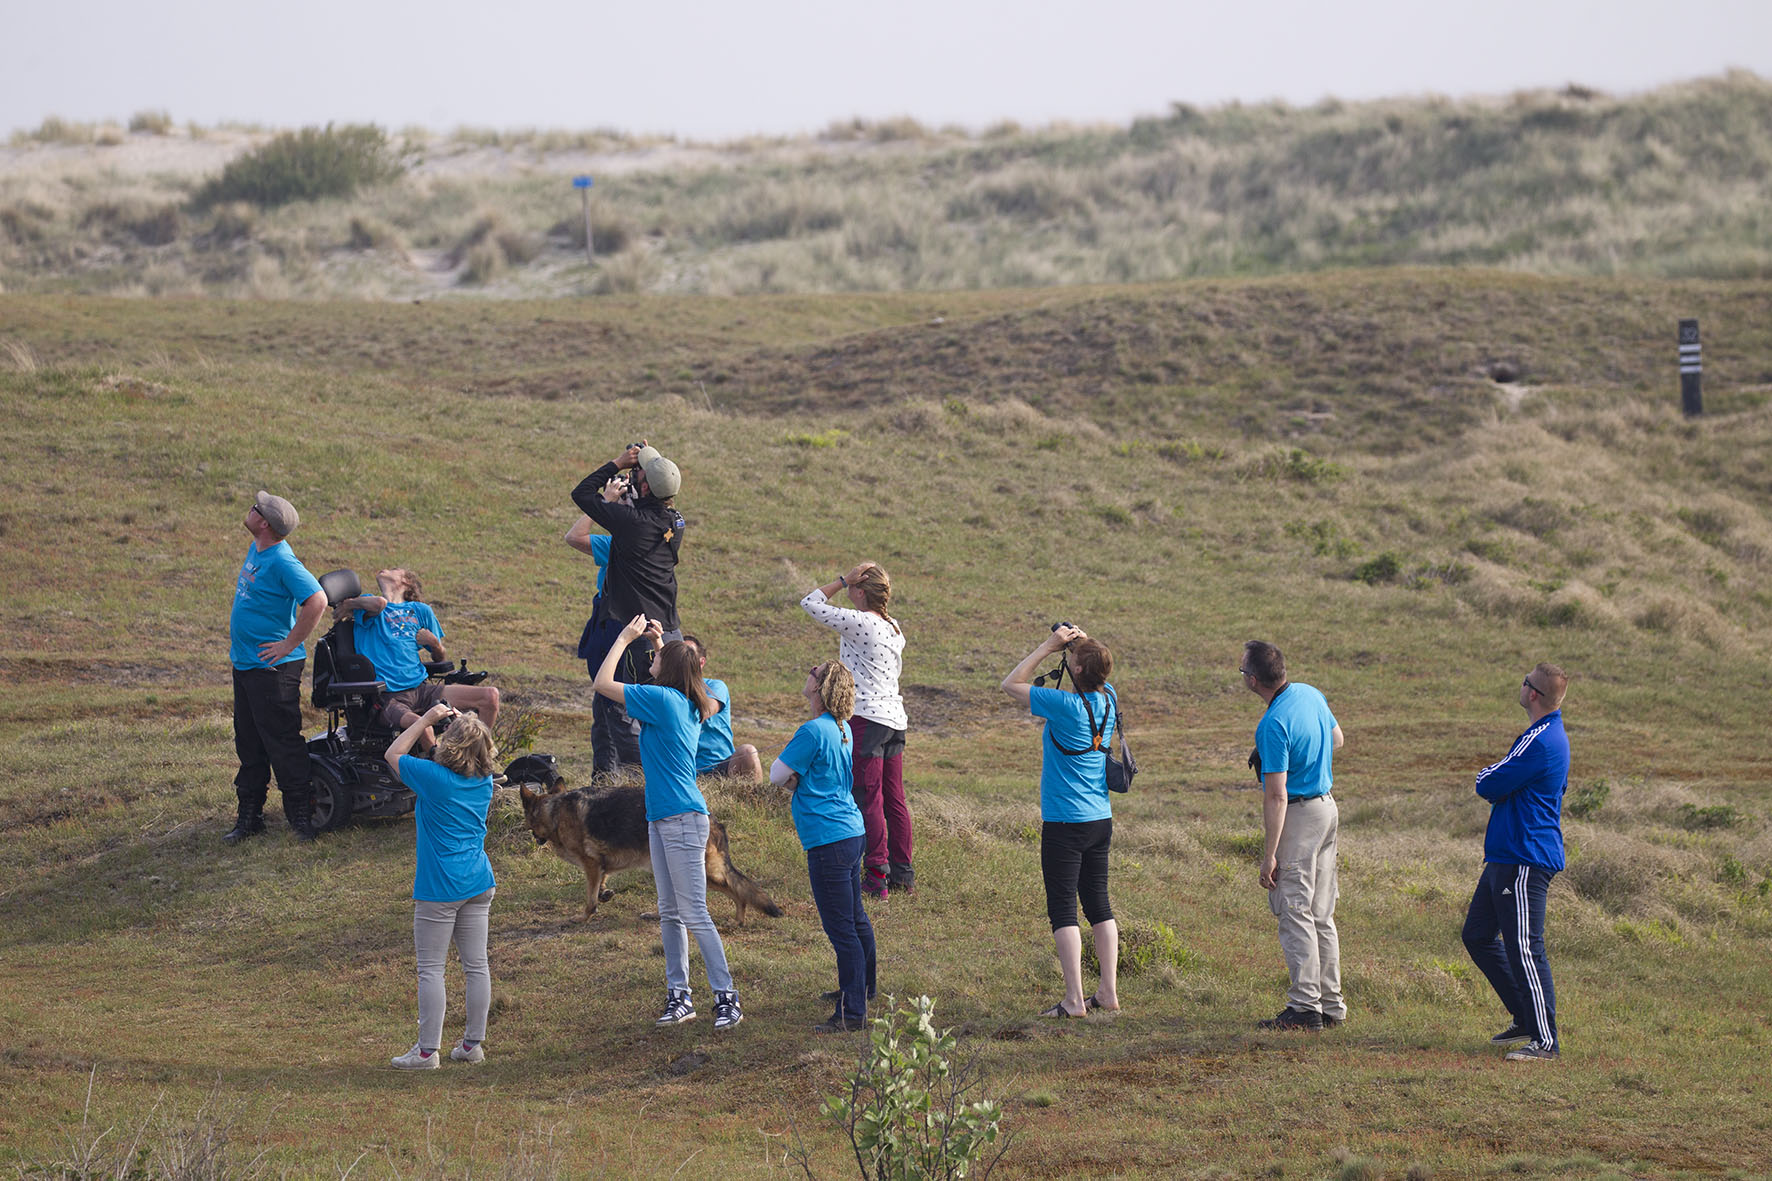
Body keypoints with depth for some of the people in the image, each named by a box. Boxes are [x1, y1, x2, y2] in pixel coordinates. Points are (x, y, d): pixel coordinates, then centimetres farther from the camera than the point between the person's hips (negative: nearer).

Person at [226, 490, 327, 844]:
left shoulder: (281, 562, -22)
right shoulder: (256, 549, 7)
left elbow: (317, 601, -29)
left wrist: (290, 644, -22)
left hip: (273, 667, -10)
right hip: (245, 662, 10)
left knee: (282, 742, -4)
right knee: (249, 744, 14)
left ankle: (300, 814, 6)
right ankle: (248, 817, 21)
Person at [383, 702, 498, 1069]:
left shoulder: (434, 777, -16)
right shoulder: (484, 780, 2)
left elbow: (394, 754, 1)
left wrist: (427, 720, 3)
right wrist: (461, 722, 14)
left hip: (439, 887, -6)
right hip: (479, 884, 6)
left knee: (430, 968, 0)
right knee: (476, 965, 10)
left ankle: (427, 1050, 2)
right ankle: (473, 1043, 16)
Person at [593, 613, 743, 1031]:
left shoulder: (661, 699, -14)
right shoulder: (688, 705, 11)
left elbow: (603, 683, -9)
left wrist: (626, 637, -1)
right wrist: (658, 642, 26)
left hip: (682, 819, -10)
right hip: (662, 819, 10)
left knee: (695, 915, -8)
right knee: (669, 914, 11)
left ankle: (726, 997, -6)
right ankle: (679, 996, 15)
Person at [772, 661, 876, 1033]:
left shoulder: (814, 731, -18)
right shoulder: (842, 730, 10)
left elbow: (778, 774, -12)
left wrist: (791, 777, 8)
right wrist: (798, 779, -2)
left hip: (829, 840, -10)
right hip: (851, 832, 10)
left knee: (841, 928, -7)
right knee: (856, 918, 24)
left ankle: (853, 1011, -6)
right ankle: (863, 987, 40)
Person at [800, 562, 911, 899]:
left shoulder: (858, 623, -14)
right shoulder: (893, 627, 11)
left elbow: (810, 603, -12)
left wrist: (842, 580, -6)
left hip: (867, 717, -8)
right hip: (894, 717, 8)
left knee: (868, 800, -5)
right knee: (895, 799, 12)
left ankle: (877, 876, -5)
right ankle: (903, 875, 16)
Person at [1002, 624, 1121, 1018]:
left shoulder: (1066, 705, -20)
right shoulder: (1107, 698, 0)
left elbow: (1011, 683, -9)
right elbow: (1098, 672, 25)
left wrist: (1049, 645, -8)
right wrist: (1079, 642, 6)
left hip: (1065, 823, -7)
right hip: (1101, 819, 7)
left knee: (1063, 907, -2)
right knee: (1098, 902, 14)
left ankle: (1074, 999, -6)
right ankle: (1108, 992, 18)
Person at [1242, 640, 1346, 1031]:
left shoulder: (1274, 724, -23)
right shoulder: (1310, 695, 4)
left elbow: (1276, 795, -23)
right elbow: (1336, 739, 23)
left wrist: (1269, 854, -20)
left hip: (1299, 815, -9)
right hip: (1328, 808, 9)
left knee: (1295, 914, -4)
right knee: (1322, 915, 14)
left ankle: (1305, 1007, -5)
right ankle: (1331, 1005, 17)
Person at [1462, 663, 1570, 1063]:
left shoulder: (1540, 743, -19)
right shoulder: (1552, 735, 15)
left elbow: (1489, 786, -17)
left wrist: (1487, 775, 4)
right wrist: (1496, 778, 5)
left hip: (1525, 861, -11)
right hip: (1505, 857, 11)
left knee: (1524, 950, -8)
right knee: (1478, 936, 16)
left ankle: (1545, 1040, -4)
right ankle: (1526, 1019, 23)